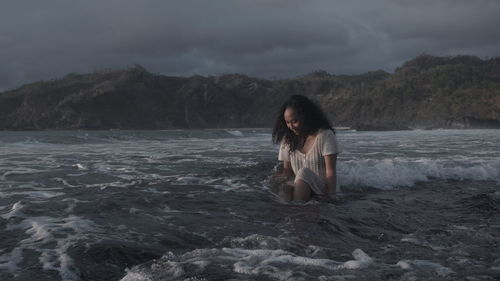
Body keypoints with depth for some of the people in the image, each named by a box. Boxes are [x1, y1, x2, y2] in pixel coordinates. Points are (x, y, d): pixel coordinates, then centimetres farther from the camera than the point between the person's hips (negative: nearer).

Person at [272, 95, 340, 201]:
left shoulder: (325, 136, -6)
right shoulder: (288, 140, 9)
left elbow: (330, 172, -12)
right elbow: (287, 169, 13)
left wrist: (331, 197, -21)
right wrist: (284, 177, -12)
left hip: (322, 192, -3)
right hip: (299, 188, 3)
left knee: (303, 173, -33)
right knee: (285, 187, -31)